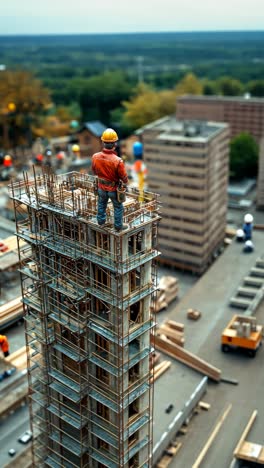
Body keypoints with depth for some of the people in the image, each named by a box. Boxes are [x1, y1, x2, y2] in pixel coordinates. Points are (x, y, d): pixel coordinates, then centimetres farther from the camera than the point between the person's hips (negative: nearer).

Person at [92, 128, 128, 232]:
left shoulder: (95, 157, -21)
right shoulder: (118, 161, -34)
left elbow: (94, 172, -1)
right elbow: (124, 177, -19)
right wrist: (125, 182, 4)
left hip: (101, 187, 4)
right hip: (114, 189, -4)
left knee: (101, 205, 29)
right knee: (118, 207, 21)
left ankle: (101, 221, 50)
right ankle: (118, 226, 38)